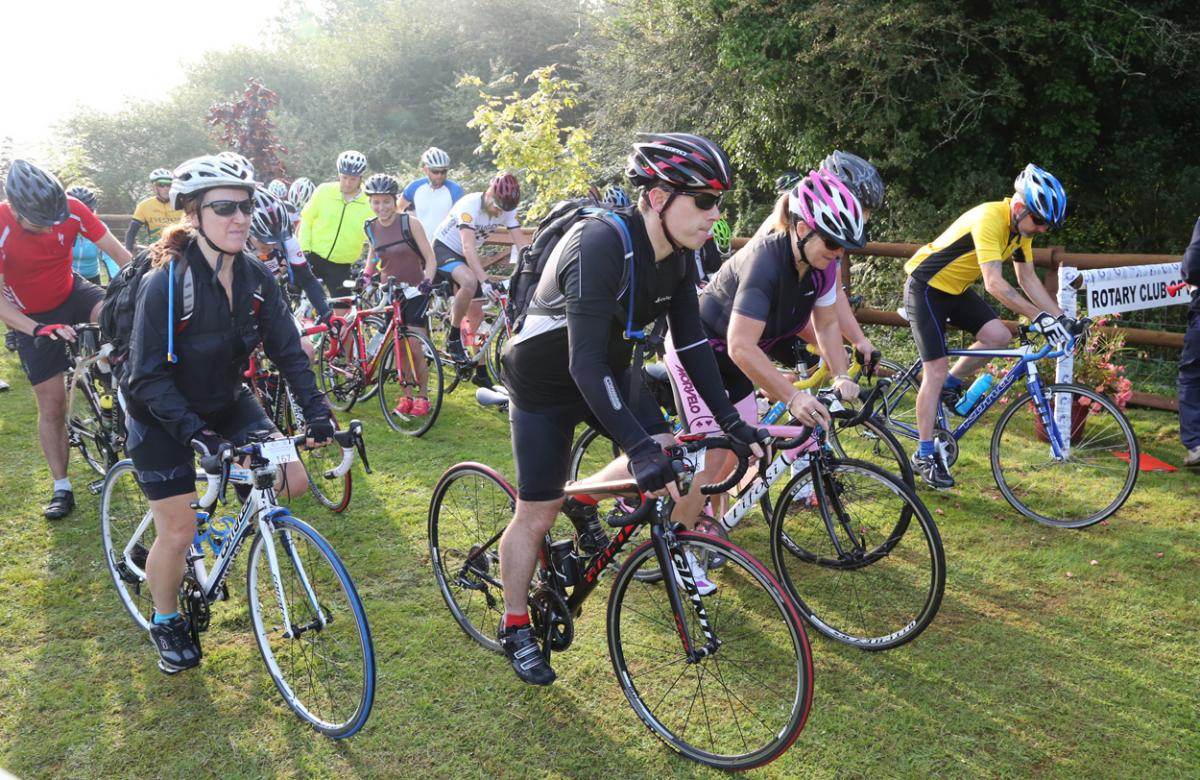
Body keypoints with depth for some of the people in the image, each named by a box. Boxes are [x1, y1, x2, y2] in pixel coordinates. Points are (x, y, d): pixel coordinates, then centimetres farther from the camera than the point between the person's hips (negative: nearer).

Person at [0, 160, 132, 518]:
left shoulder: (71, 209, -24)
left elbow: (119, 253, -20)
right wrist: (40, 330, -40)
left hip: (71, 293, 2)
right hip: (31, 317, -2)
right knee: (52, 405, 2)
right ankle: (61, 488, 18)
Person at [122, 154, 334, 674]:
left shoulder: (256, 278, -12)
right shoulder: (165, 284, -27)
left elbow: (288, 350, -10)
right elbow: (149, 377, -26)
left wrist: (316, 410, -23)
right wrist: (195, 433, -36)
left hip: (226, 402, 5)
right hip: (163, 417, -5)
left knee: (292, 481, -8)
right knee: (178, 533, 0)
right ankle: (166, 622, 27)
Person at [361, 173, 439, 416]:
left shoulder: (410, 223, -11)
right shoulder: (371, 228, 1)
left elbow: (430, 258, -10)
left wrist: (427, 281, -26)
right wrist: (366, 273, 8)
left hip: (414, 293, -4)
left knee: (414, 348, -8)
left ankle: (422, 396, 8)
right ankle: (407, 396, 17)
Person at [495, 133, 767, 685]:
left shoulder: (678, 254, -10)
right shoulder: (601, 244, -34)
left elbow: (691, 342, -4)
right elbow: (585, 361, -38)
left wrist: (731, 421, -9)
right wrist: (639, 448, -44)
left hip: (611, 370, 7)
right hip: (545, 383, -7)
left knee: (665, 460, -4)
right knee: (537, 515, 1)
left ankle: (583, 502, 23)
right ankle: (515, 628, 23)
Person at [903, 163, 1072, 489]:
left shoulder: (1021, 228, -2)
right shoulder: (990, 219, -29)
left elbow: (1029, 279, 4)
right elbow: (994, 284, -36)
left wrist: (1060, 317, -4)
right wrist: (1039, 317, -37)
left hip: (956, 288, 8)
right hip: (926, 287, -8)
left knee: (999, 336, -12)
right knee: (936, 371, -9)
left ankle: (951, 385, 12)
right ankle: (925, 455, 1)